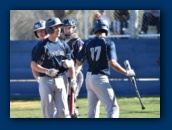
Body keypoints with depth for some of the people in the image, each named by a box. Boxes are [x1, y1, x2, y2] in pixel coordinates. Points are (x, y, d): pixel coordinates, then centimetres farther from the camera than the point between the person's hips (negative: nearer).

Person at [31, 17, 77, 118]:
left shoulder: (63, 44, 7)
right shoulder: (43, 46, -7)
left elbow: (70, 63, 12)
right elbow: (33, 64, -8)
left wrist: (73, 79, 4)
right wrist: (47, 71, -22)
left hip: (60, 80, 4)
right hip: (46, 81, -4)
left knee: (63, 111, 0)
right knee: (48, 113, -1)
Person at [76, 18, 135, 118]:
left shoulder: (88, 44, 6)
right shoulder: (108, 43, -9)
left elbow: (78, 63, 5)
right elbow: (112, 63, -19)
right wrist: (126, 73, -11)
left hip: (89, 77, 7)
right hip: (100, 79, -7)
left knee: (92, 108, 17)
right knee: (113, 107, -9)